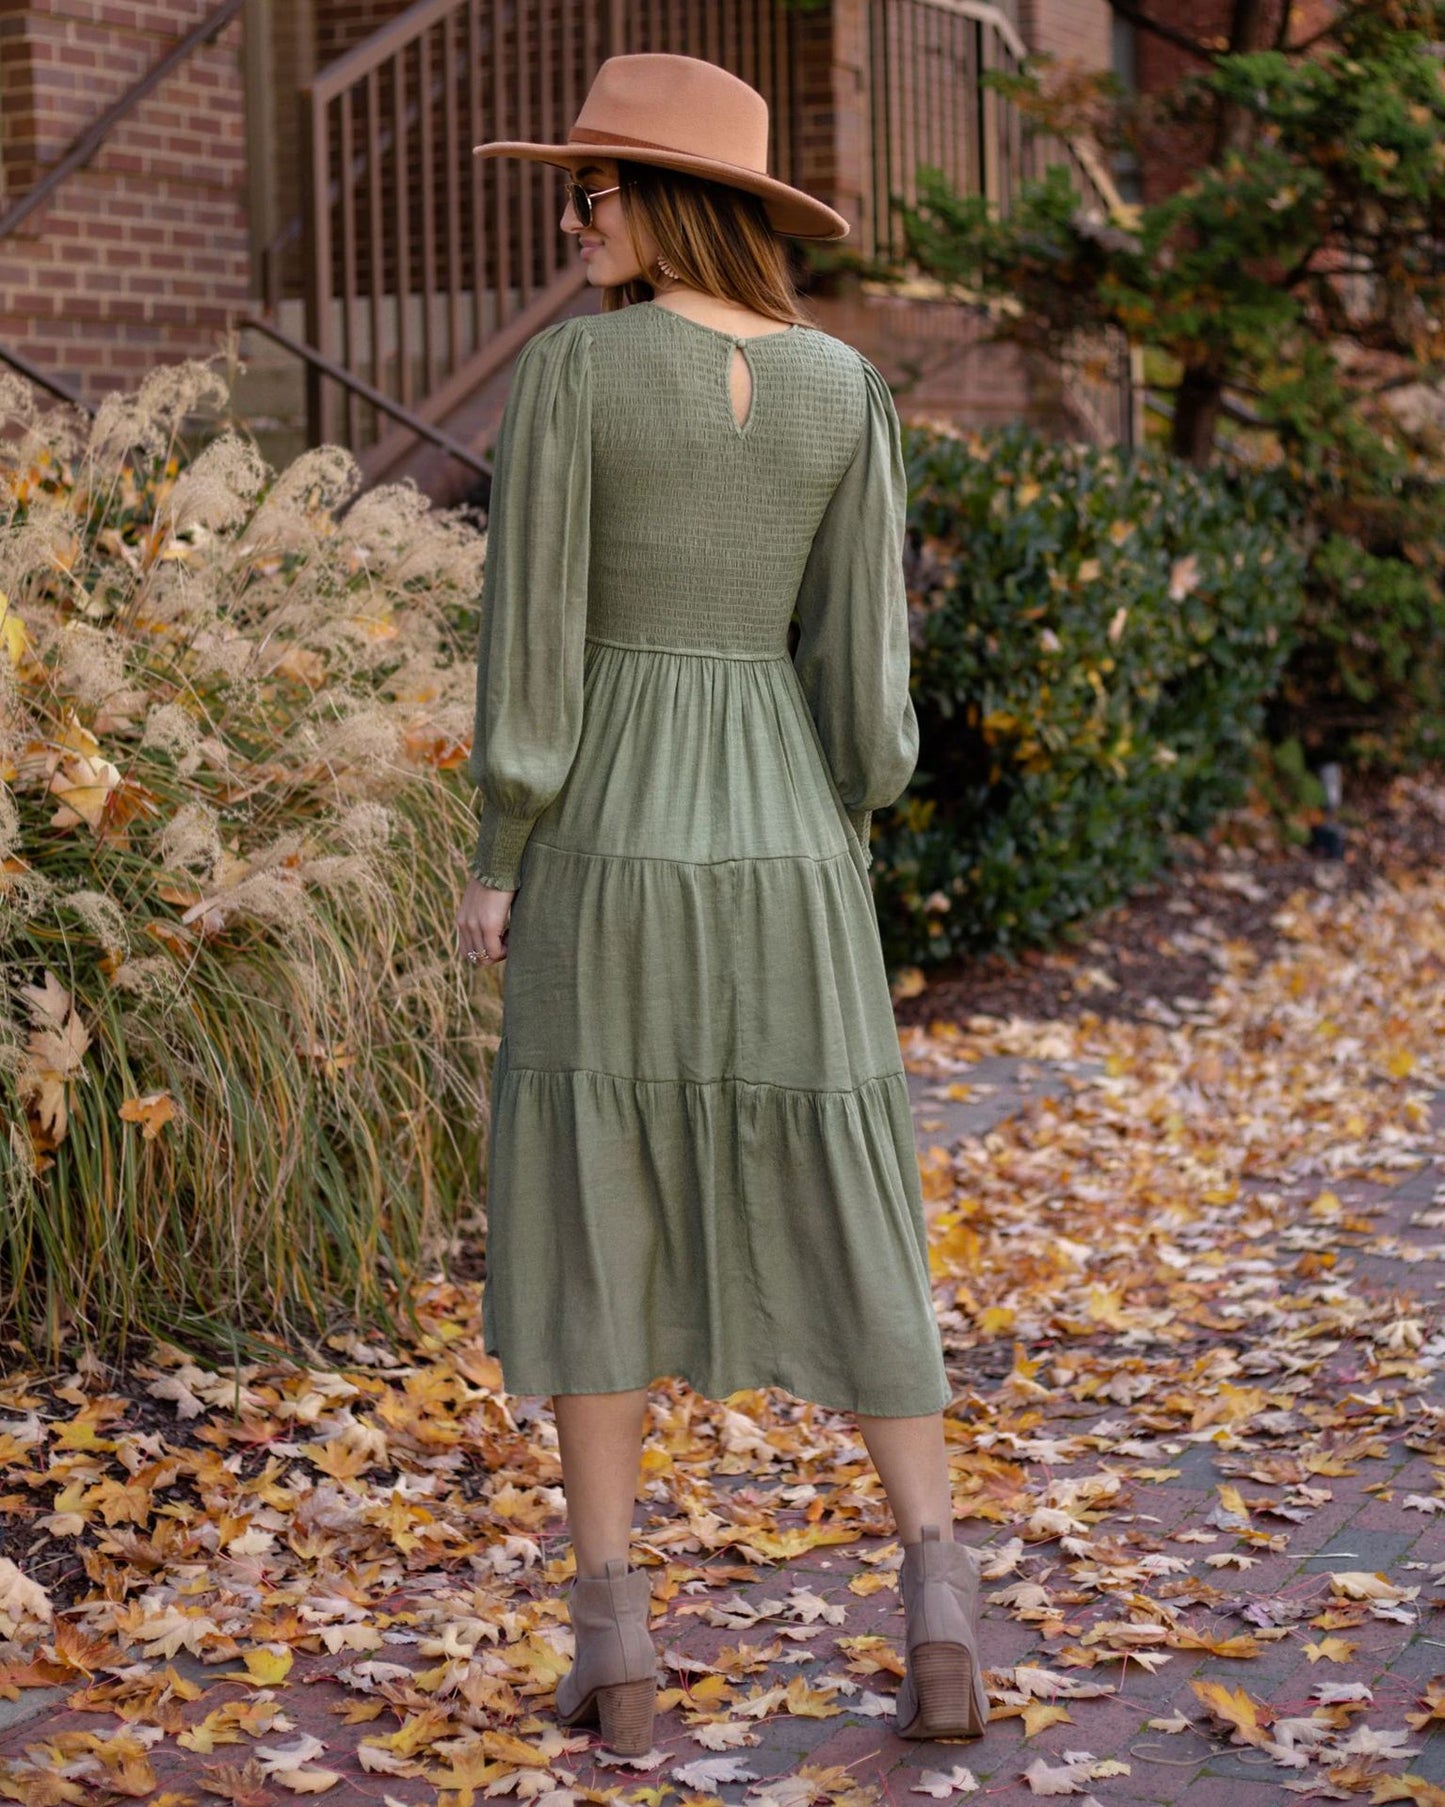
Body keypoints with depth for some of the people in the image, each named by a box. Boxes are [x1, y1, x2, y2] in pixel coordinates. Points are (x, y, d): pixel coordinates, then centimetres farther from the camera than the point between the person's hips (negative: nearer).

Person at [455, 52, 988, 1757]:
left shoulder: (568, 370, -8)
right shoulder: (849, 390, 0)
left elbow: (528, 641, -10)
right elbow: (865, 664, -2)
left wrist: (492, 862, 0)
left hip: (609, 856, -2)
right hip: (788, 863, 2)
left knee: (590, 1234, 9)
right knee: (846, 1244, 11)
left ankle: (614, 1637, 8)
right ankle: (938, 1610, 0)